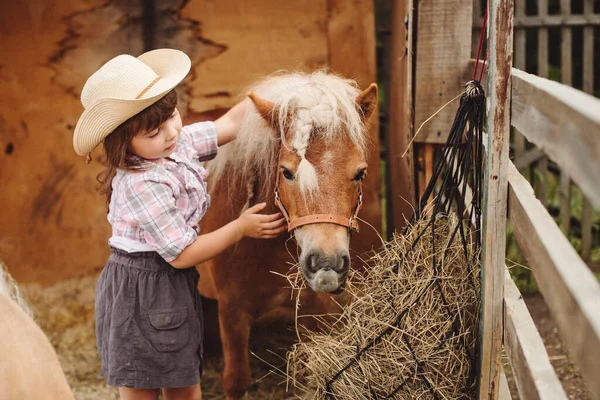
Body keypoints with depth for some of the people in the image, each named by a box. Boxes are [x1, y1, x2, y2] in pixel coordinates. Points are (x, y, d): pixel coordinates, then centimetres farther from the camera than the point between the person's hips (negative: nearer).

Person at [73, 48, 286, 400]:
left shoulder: (179, 143, -1)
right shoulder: (142, 185, -26)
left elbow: (230, 123, 13)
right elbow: (182, 255, -21)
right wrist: (241, 228, -13)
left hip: (176, 287, 9)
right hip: (142, 293, -9)